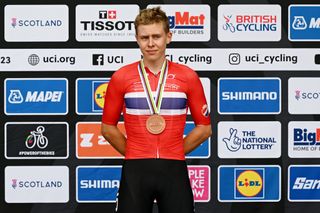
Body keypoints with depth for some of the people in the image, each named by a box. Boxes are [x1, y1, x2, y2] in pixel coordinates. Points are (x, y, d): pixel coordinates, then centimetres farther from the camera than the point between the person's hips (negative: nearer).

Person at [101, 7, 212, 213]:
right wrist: (135, 155, 7)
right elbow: (108, 128, 10)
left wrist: (174, 154, 6)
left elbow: (204, 128, 9)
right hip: (135, 171, 0)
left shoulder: (188, 77, 2)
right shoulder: (121, 78, 2)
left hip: (174, 170, 0)